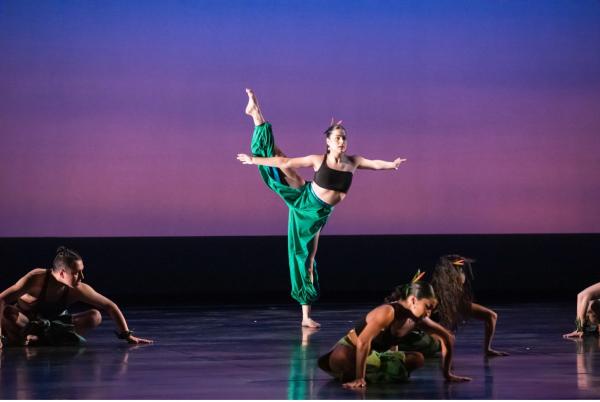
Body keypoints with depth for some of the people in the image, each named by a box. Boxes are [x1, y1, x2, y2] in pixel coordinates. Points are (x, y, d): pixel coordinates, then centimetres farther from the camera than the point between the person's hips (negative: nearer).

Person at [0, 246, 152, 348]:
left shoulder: (77, 290, -20)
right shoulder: (37, 278, -31)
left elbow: (110, 306, -11)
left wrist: (127, 335, -17)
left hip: (50, 321, 5)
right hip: (23, 319, -5)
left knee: (95, 317, -17)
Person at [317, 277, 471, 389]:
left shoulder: (419, 320, -9)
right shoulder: (388, 312, -33)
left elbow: (448, 338, 2)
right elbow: (363, 342, -42)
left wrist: (447, 373, 0)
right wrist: (359, 378, -43)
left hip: (374, 355, 7)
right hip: (350, 348, -7)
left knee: (417, 359, 6)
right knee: (339, 359, -41)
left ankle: (369, 373, 7)